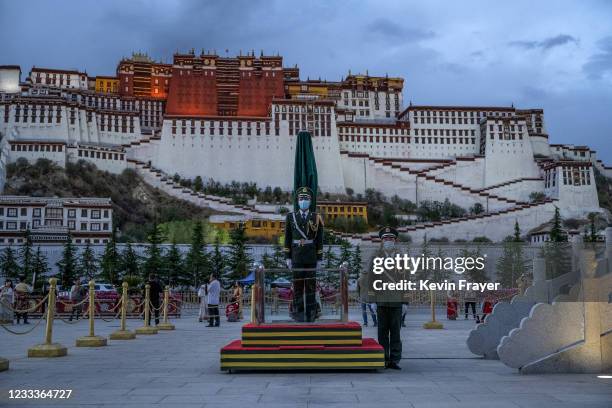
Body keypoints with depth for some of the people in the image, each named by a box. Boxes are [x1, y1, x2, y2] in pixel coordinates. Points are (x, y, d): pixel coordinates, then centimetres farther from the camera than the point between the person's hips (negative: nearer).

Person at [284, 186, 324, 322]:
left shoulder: (316, 218, 3)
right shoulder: (290, 217, 4)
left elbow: (319, 240, 4)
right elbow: (287, 239, 5)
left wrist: (319, 259, -1)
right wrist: (287, 257, -1)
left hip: (311, 258, 0)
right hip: (296, 258, 0)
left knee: (311, 285, 2)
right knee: (297, 285, 1)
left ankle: (311, 314, 8)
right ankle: (298, 314, 7)